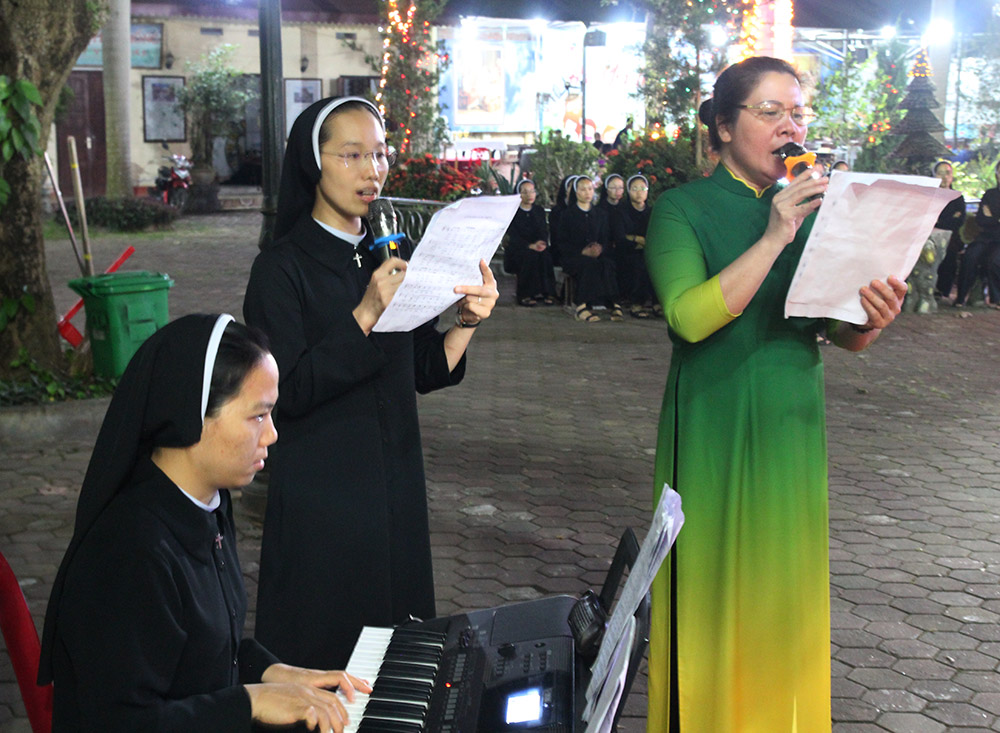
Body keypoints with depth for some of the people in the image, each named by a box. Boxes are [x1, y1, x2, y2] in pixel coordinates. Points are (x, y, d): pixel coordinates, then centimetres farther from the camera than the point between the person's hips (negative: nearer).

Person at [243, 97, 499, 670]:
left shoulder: (389, 258, 9)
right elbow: (289, 390, -19)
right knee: (325, 651, 3)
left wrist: (468, 321, -8)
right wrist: (366, 314, -27)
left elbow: (425, 371, 9)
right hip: (321, 491, -6)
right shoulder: (283, 267, -10)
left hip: (396, 486, 6)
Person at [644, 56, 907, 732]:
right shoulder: (684, 210, -6)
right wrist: (773, 239, -25)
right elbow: (689, 316, -22)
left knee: (785, 589, 12)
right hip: (714, 430, -4)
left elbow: (845, 335, 7)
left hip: (792, 424, 5)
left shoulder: (813, 210, 8)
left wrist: (873, 318, -15)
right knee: (713, 588, 4)